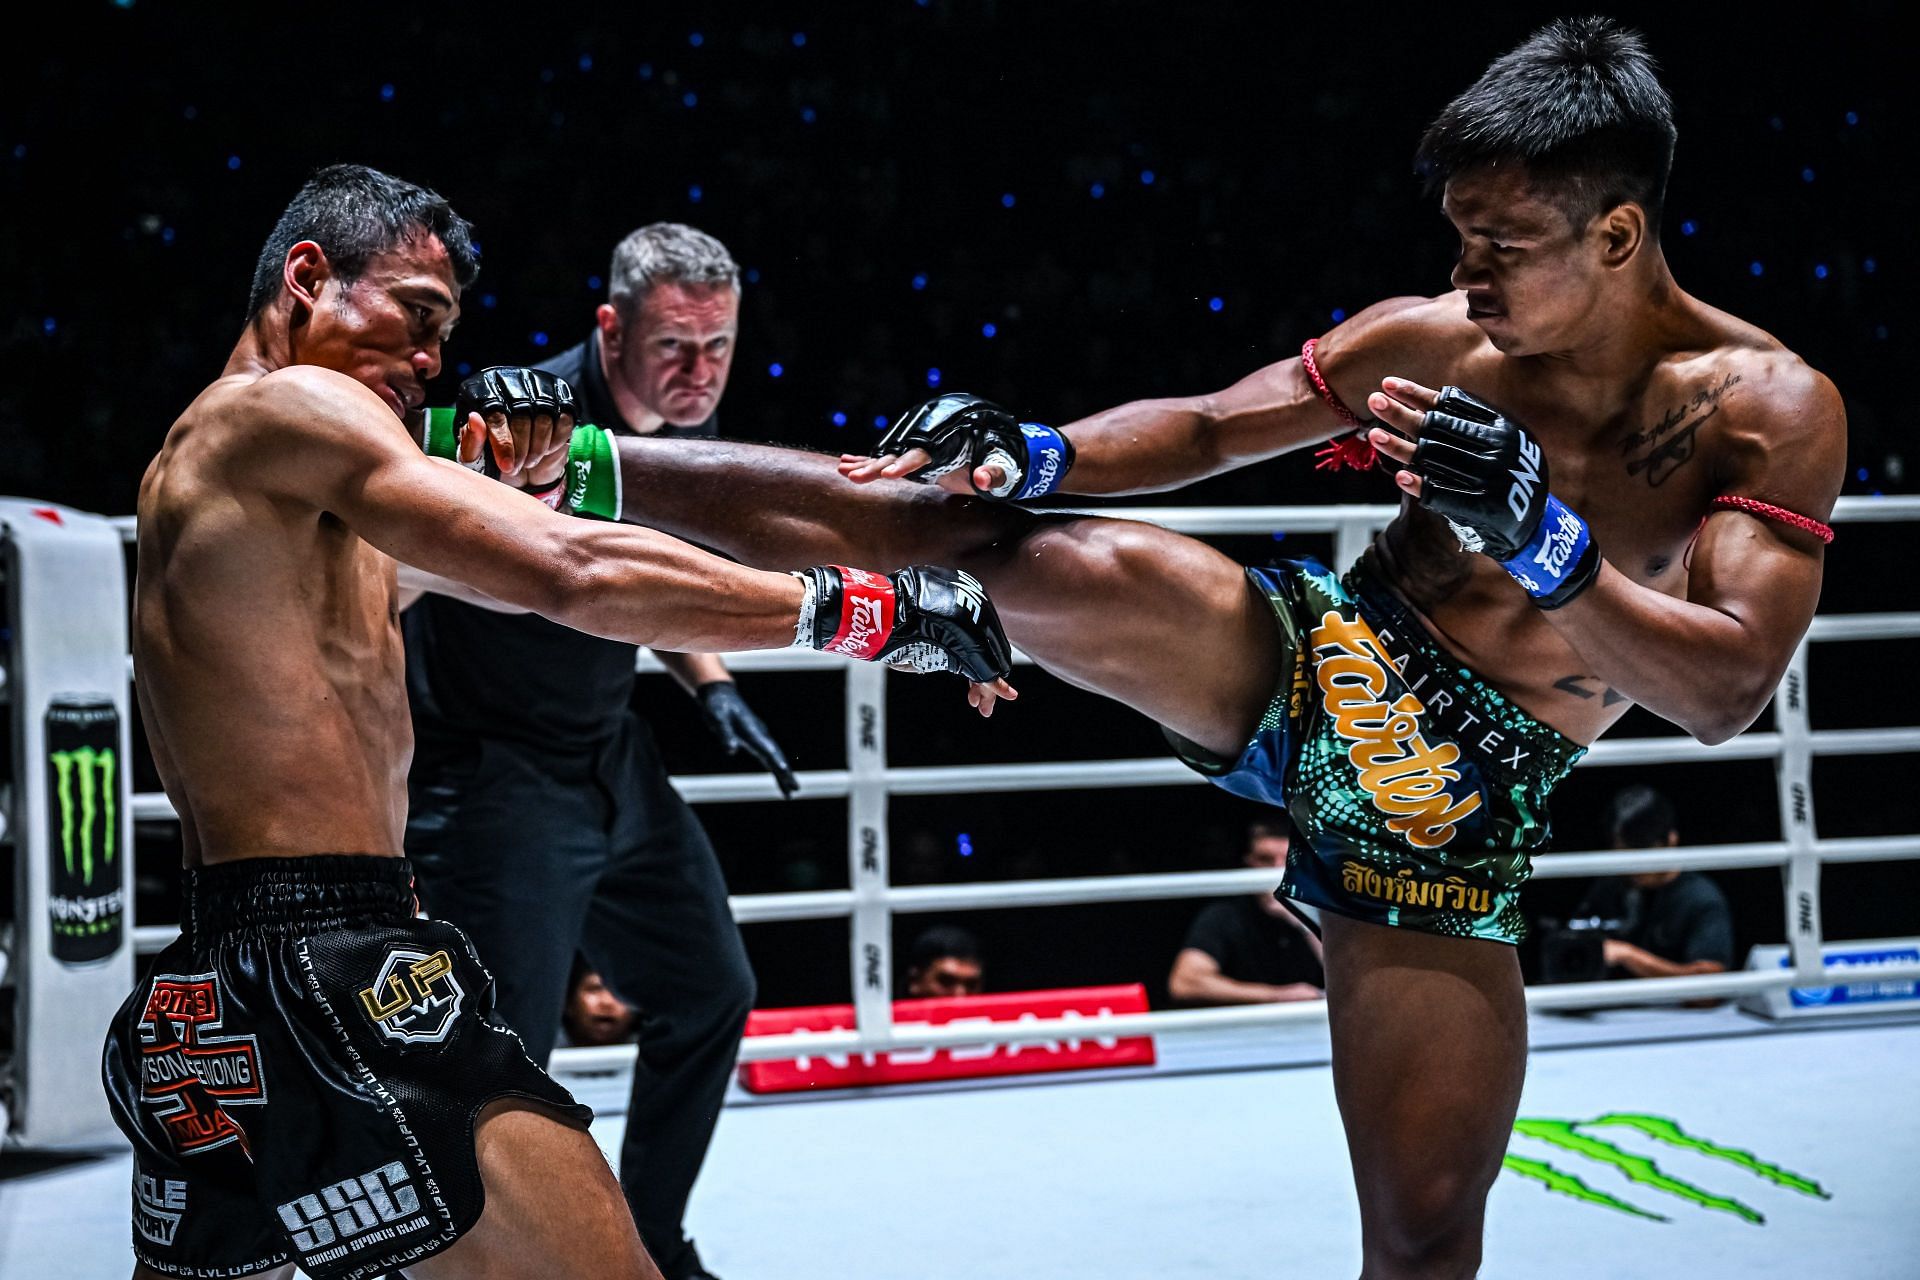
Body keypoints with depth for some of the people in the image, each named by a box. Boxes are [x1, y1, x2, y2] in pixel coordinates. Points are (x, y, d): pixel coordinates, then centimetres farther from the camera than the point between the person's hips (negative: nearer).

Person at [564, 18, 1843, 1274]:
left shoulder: (1771, 408, -10)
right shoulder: (1433, 337, 0)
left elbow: (1729, 689, -19)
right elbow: (1208, 430, 9)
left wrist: (1544, 541, -34)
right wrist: (1033, 454, -10)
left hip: (1453, 805, -1)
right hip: (1314, 655, 2)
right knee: (984, 537, -21)